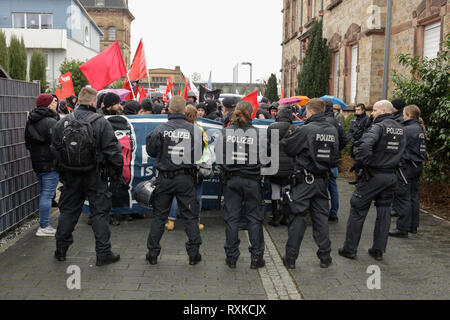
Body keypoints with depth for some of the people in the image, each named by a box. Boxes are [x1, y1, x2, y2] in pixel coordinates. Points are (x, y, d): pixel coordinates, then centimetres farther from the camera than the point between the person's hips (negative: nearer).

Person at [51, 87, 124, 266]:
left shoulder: (63, 122, 2)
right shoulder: (101, 122, -12)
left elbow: (55, 150, 8)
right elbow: (112, 150, -13)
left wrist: (62, 171, 19)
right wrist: (117, 170, -1)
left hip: (70, 176, 4)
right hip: (95, 177, -4)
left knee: (68, 211, 16)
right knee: (100, 212, 4)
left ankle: (61, 250, 26)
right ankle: (103, 253, 8)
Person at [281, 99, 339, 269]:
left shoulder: (306, 129, -15)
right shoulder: (333, 130, 4)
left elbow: (287, 147, -7)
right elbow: (335, 156, 12)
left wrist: (282, 140, 13)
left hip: (304, 180, -5)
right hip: (322, 180, 5)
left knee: (297, 217, 2)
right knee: (321, 217, 12)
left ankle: (291, 258, 9)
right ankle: (325, 257, 18)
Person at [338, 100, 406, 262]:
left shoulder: (379, 127, -15)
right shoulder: (400, 129, 10)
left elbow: (364, 145, -31)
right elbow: (400, 151, 18)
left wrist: (361, 163, -19)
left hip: (374, 175, -7)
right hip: (391, 175, 7)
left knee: (358, 210, 4)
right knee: (384, 212, 13)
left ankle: (350, 249, 12)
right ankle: (379, 250, 20)